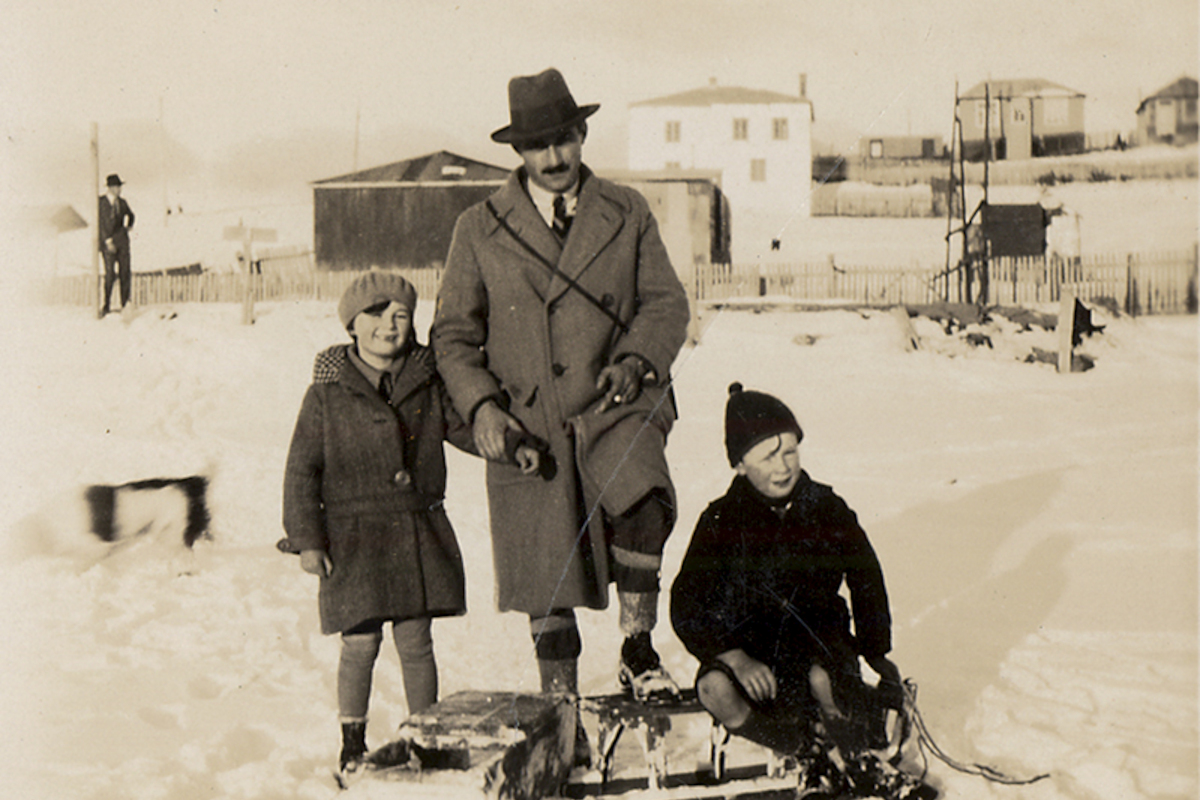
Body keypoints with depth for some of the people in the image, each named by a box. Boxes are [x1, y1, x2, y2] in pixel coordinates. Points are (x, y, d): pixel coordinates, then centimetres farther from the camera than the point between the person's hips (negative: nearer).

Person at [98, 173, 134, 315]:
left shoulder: (122, 202, 11)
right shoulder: (100, 202, -4)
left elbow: (130, 215, 32)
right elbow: (100, 222, -9)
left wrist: (129, 226, 14)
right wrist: (108, 241, -16)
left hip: (122, 240, 4)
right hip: (107, 241, -4)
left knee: (125, 272, 0)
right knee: (110, 274, -10)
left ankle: (125, 304, 7)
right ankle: (105, 305, -1)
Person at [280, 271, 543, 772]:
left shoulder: (427, 384, 5)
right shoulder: (327, 394, -3)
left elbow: (463, 426, 15)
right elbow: (301, 470, -1)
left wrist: (514, 446, -2)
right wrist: (306, 539, -5)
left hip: (419, 532, 3)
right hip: (354, 536, -2)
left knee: (415, 641, 7)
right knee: (361, 642, -2)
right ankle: (353, 742, 18)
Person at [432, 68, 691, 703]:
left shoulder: (627, 214, 10)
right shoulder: (479, 229, 8)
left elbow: (665, 302, 8)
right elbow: (453, 334, 8)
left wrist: (635, 360, -13)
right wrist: (480, 406, -8)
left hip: (613, 412, 0)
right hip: (524, 424, 1)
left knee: (643, 505, -29)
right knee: (545, 585, 3)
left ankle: (637, 651, -9)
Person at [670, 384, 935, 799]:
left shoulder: (828, 511, 1)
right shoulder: (721, 522, -5)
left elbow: (868, 585, 14)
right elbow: (687, 608, -7)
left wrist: (876, 653, 5)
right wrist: (735, 657, -22)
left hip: (818, 643, 0)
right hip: (747, 650, 0)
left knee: (823, 679, -37)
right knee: (714, 688, -34)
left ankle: (859, 758, -9)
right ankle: (820, 757, -21)